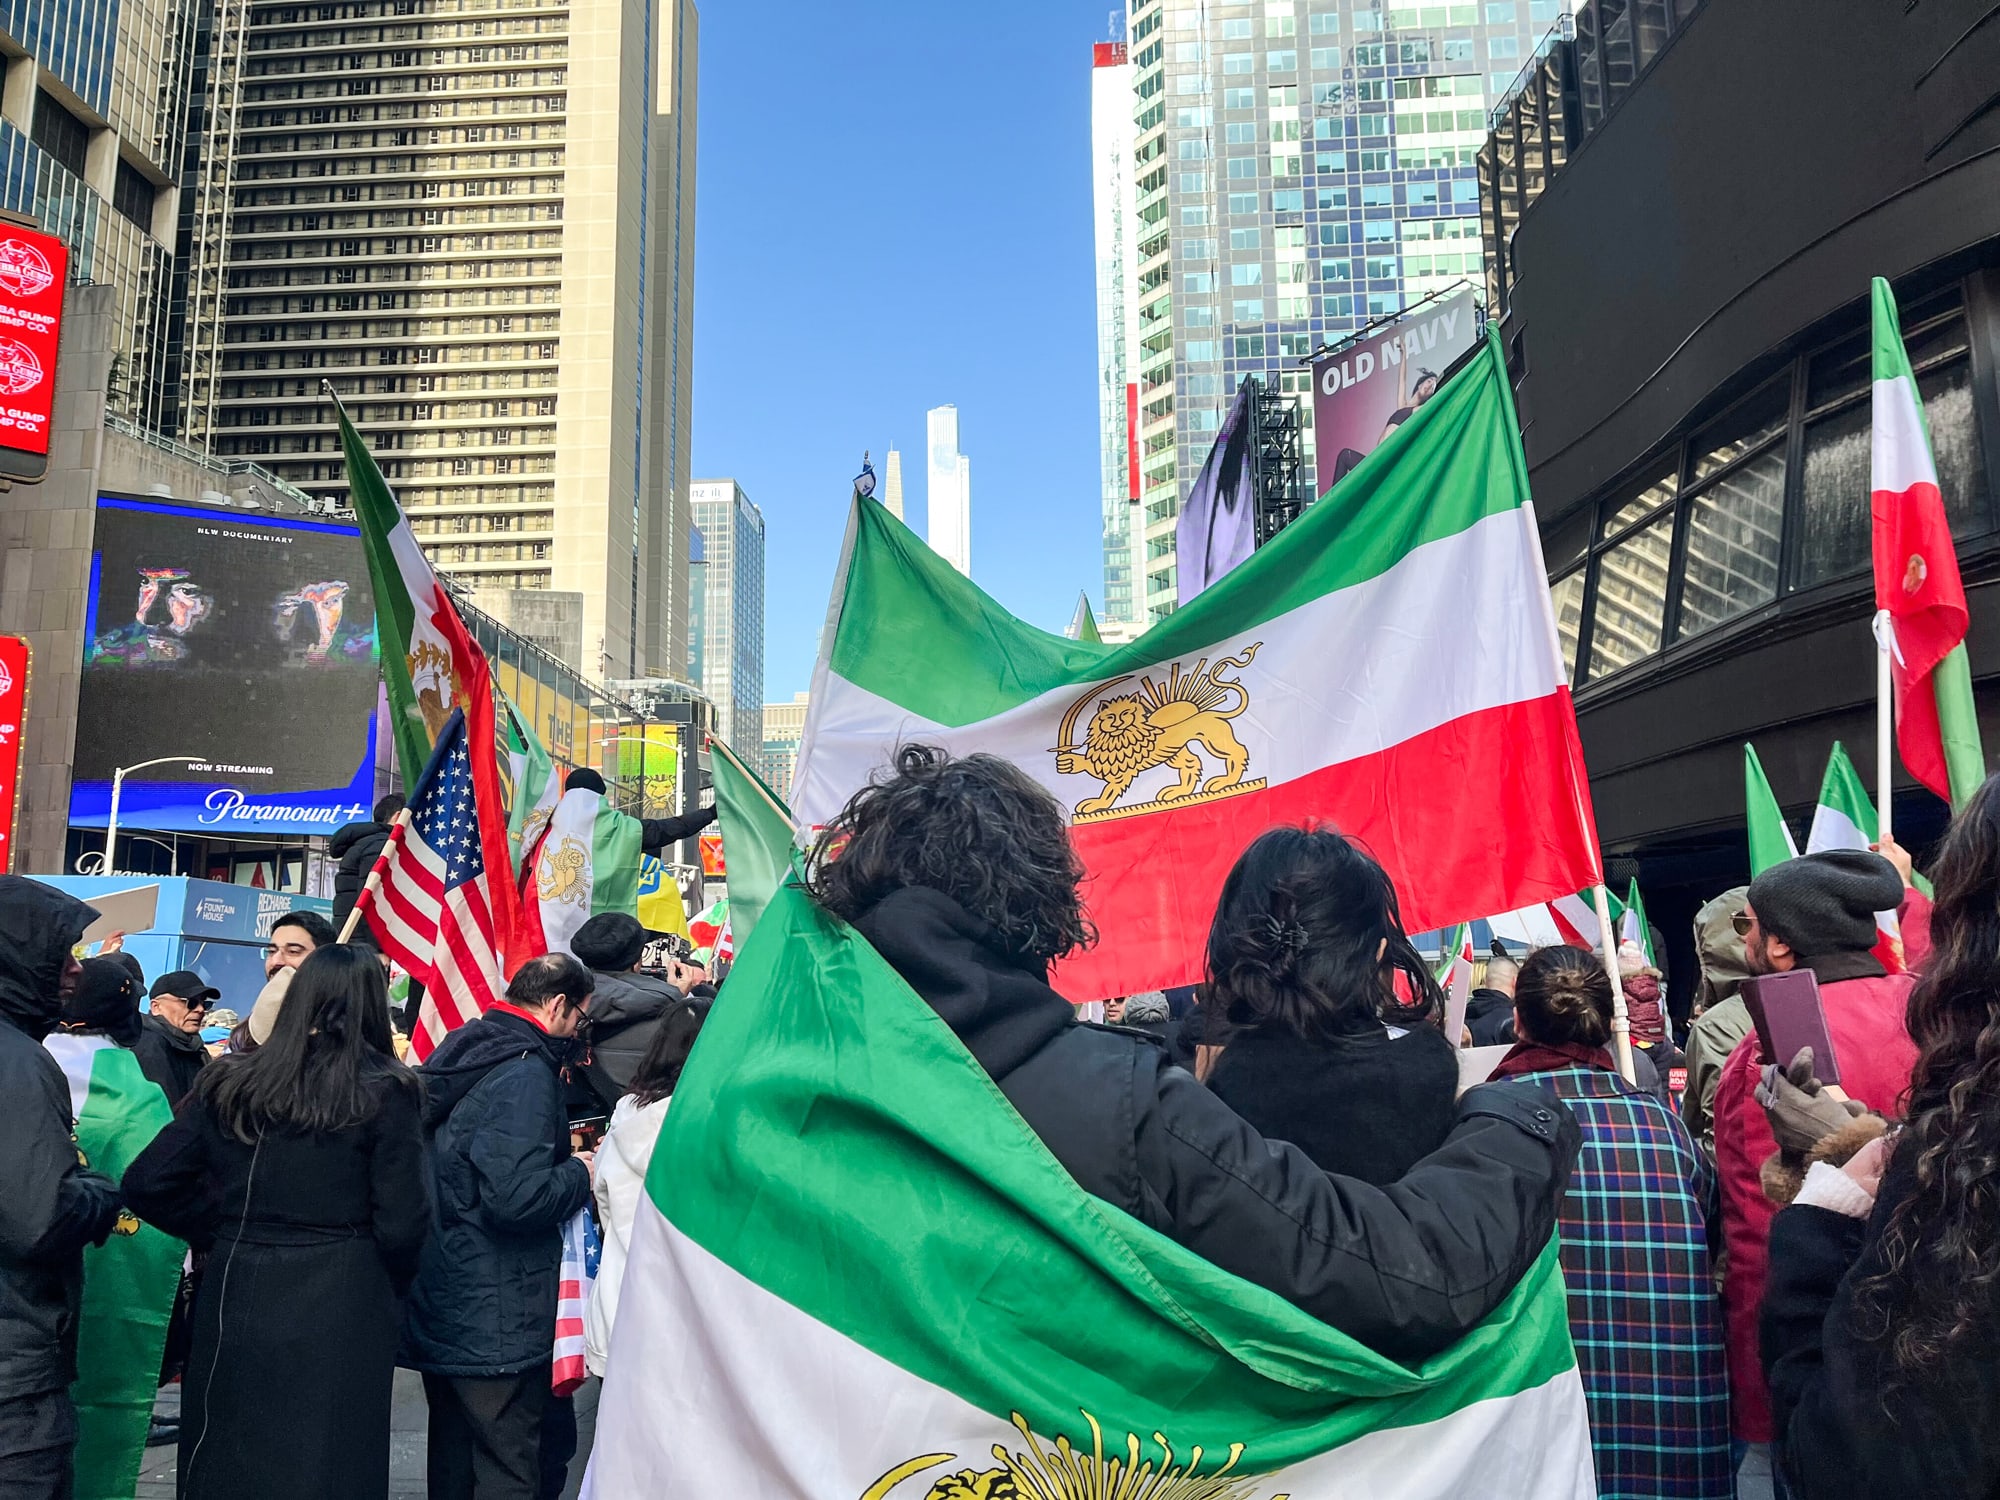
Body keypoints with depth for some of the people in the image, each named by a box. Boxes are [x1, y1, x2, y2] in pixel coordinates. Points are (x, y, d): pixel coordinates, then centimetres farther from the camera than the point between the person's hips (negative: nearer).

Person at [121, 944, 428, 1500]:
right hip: (340, 1313, -3)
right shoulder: (386, 1092, -9)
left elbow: (147, 1185, 2)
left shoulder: (228, 1084, 2)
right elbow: (402, 1223, -11)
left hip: (234, 1296, 3)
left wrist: (225, 1236, 14)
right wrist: (386, 1286, 8)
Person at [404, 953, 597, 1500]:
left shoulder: (462, 1050, 9)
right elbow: (518, 1198, -29)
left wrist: (558, 1151, 14)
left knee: (452, 1455, 22)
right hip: (495, 1318, -9)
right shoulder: (525, 1075, -21)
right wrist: (578, 1174, -12)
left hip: (440, 1303, 10)